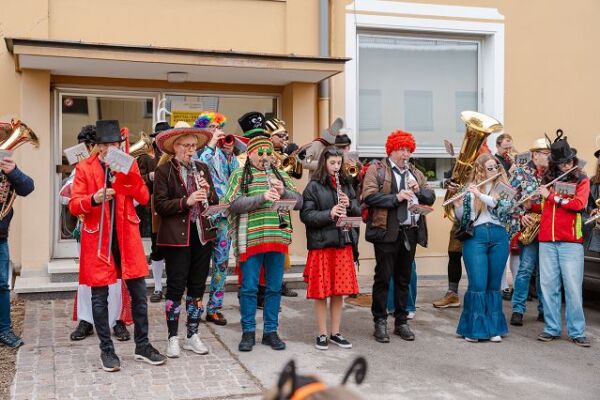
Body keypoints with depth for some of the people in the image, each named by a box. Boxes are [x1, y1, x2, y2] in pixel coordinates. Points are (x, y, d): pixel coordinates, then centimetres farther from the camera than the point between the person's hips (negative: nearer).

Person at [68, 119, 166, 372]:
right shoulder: (84, 168, -1)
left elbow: (144, 198, 0)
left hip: (126, 236, 2)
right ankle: (106, 350, 19)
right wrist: (94, 199, -25)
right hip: (98, 238, -2)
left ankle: (142, 346, 20)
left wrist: (127, 174, -15)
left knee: (139, 292, 6)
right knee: (100, 296, 4)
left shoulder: (129, 165, 6)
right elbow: (74, 205, -5)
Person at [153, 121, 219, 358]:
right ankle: (173, 338, 12)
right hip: (176, 237, -5)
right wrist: (186, 201, -22)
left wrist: (208, 192, -10)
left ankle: (192, 336, 21)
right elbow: (160, 205, -11)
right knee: (176, 287, 1)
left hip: (202, 234, 5)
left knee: (197, 286, 10)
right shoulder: (164, 171, -3)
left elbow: (215, 203, 11)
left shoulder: (202, 169, 12)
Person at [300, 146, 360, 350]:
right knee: (321, 291, 2)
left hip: (343, 243, 4)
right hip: (321, 243, -4)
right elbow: (306, 215, -9)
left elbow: (358, 211, 13)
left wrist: (349, 205, -8)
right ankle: (322, 334, 14)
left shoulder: (346, 184, 12)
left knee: (339, 291, 9)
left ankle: (335, 333, 21)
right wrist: (329, 214, -22)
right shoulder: (314, 186, -3)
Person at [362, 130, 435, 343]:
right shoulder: (376, 170, 0)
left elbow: (431, 197, 14)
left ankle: (401, 321, 22)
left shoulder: (415, 173, 19)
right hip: (387, 231, -5)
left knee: (404, 279, 12)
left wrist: (419, 190, -6)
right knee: (383, 277, 0)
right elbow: (369, 196, -13)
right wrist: (395, 197, -19)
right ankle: (380, 322, 10)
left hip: (410, 232, 5)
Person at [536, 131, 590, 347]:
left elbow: (579, 204, -13)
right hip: (546, 240, 3)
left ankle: (577, 332, 4)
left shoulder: (581, 180, 4)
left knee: (573, 287, -4)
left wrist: (551, 195, -11)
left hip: (571, 242, -3)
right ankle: (552, 328, 15)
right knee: (548, 286, 5)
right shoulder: (547, 179, 13)